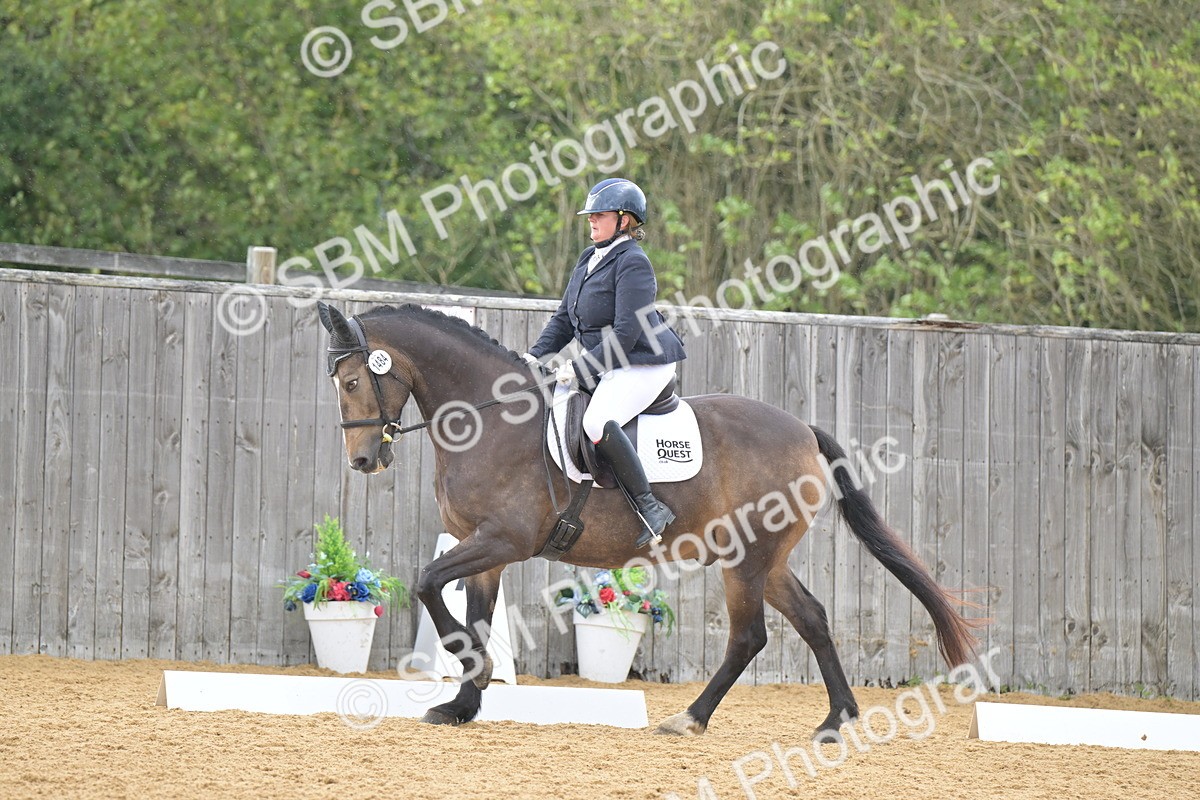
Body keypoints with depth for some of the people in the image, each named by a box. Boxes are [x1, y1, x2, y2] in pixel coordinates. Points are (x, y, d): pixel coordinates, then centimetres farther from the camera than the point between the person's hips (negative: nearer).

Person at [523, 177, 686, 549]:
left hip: (645, 365, -11)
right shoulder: (590, 259, 14)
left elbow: (625, 334, -22)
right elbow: (564, 319, 18)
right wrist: (535, 356, 4)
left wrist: (580, 368, -22)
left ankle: (650, 507, -28)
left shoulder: (633, 264, -16)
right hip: (608, 367, 11)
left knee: (597, 422, -34)